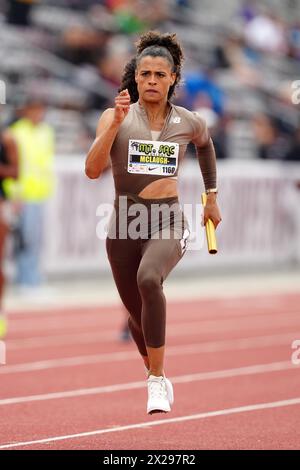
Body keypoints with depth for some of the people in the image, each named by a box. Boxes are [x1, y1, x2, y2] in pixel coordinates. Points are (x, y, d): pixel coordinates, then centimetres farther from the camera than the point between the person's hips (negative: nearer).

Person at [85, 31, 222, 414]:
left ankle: (157, 381, -25)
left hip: (168, 221, -1)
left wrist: (212, 197, 28)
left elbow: (205, 145, 26)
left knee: (148, 279, -32)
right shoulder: (116, 116, -5)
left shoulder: (188, 123, 1)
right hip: (125, 223, 1)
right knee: (138, 314, 12)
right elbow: (92, 170, -16)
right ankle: (155, 374, 43)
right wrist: (116, 123, -25)